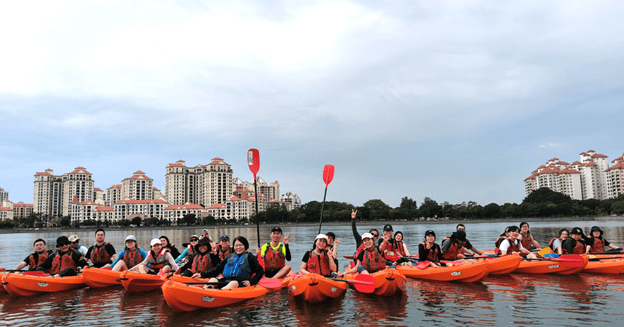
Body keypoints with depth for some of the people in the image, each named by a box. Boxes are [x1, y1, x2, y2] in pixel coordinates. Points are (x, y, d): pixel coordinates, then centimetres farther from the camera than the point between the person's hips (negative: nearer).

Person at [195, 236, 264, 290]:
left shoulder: (249, 257, 11)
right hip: (225, 281, 4)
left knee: (234, 283, -37)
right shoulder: (229, 257, 22)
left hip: (241, 283, -4)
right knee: (213, 279, -23)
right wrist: (202, 274, 11)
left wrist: (251, 282, -8)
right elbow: (217, 269, 21)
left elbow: (260, 271, 6)